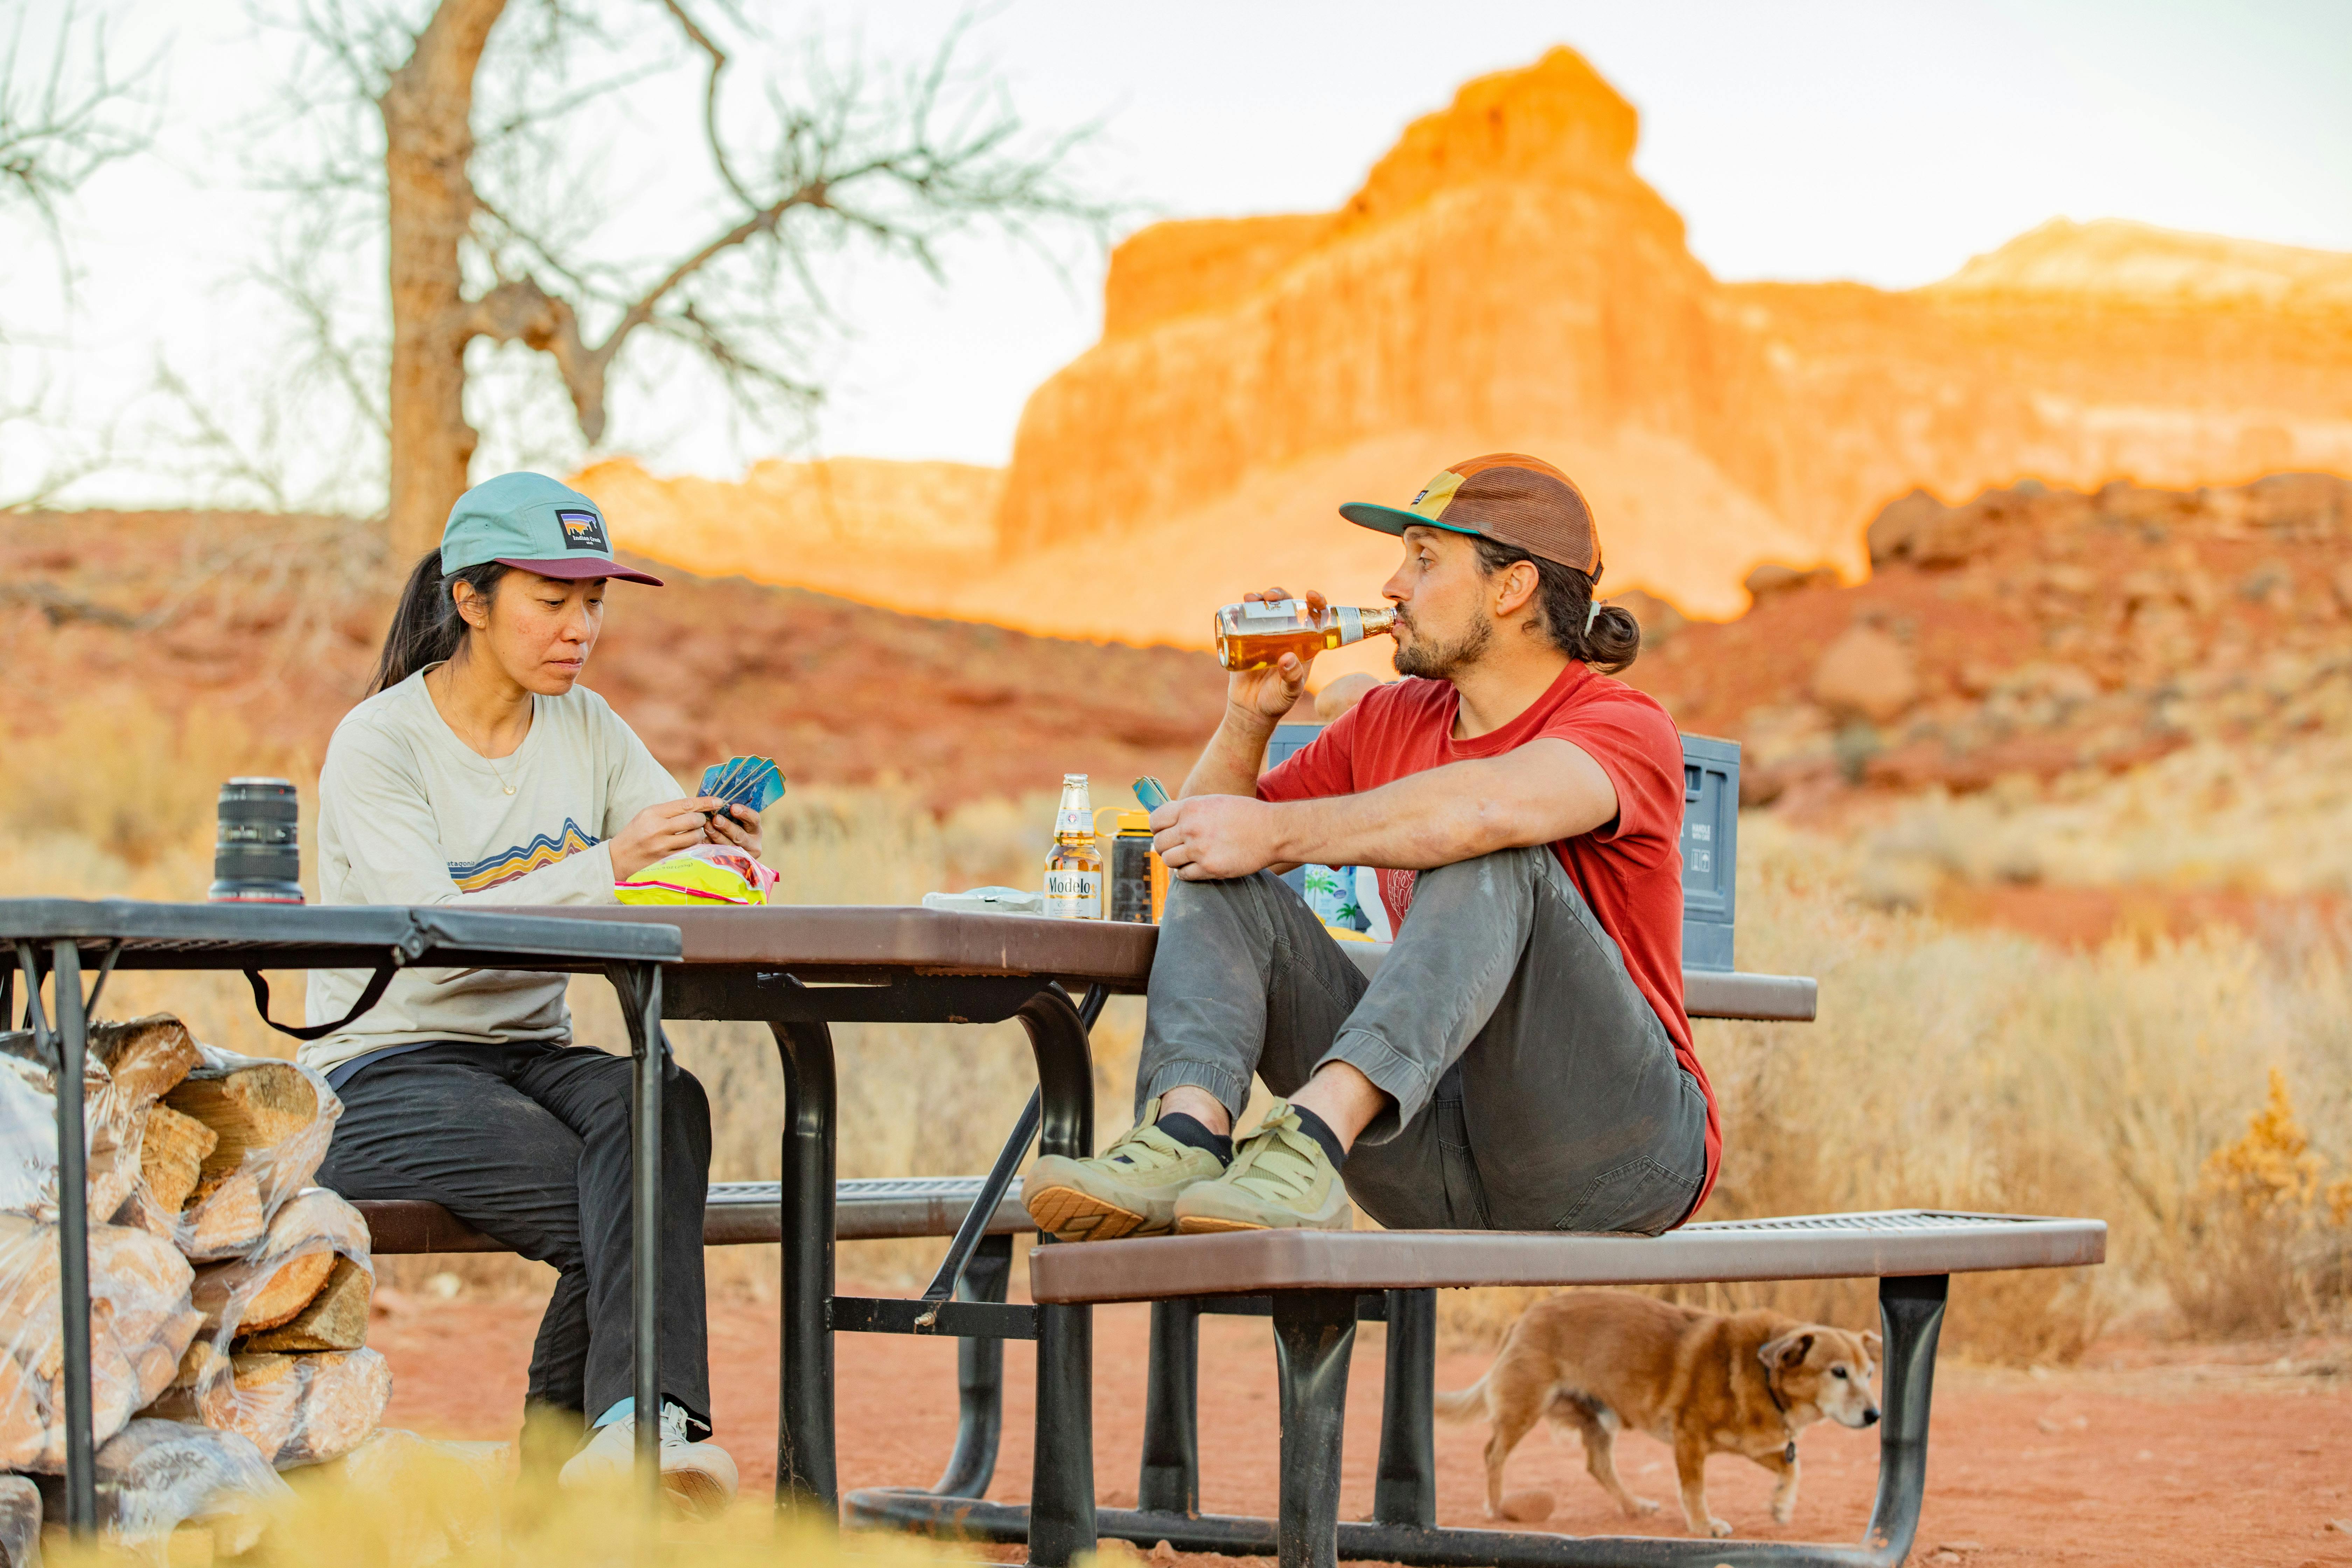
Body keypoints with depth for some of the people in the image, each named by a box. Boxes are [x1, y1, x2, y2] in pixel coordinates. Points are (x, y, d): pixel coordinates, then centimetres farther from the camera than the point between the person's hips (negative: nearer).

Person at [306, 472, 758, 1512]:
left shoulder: (586, 729, 9)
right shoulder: (377, 745, -9)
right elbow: (435, 935, -24)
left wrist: (726, 852, -26)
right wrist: (607, 869, -37)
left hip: (532, 1057, 5)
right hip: (386, 1070, -5)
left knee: (665, 1100, -31)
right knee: (610, 1214, -31)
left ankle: (637, 1421, -42)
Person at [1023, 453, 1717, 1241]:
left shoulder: (1627, 729, -7)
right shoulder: (1390, 723, 15)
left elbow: (1492, 805, -31)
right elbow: (1195, 837, 20)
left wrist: (1273, 832, -26)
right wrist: (1249, 717, 3)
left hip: (1618, 1156, -6)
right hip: (1443, 1166, 6)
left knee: (1491, 857, -29)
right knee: (1220, 881, -4)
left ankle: (1315, 1137, -44)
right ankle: (1185, 1135, -32)